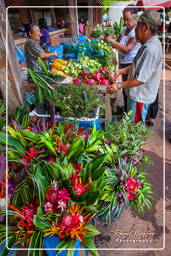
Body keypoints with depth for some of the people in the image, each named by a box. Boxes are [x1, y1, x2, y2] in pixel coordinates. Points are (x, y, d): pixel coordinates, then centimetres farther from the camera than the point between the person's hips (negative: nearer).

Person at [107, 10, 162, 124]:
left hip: (140, 97, -10)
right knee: (137, 125, 26)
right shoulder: (152, 43, 7)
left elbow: (140, 79, -28)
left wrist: (119, 85, -19)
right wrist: (122, 71, 7)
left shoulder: (150, 50, -27)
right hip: (140, 94, 10)